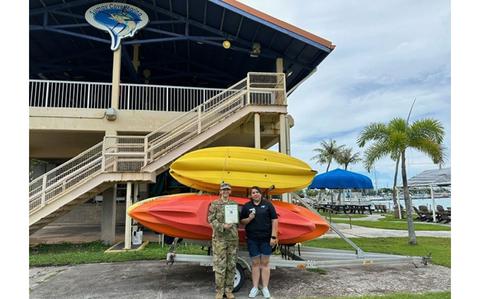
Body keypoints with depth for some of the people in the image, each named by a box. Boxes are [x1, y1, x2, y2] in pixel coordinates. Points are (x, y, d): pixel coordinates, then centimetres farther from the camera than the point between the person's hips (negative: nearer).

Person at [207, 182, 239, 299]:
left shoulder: (234, 204, 11)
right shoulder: (214, 204, 2)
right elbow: (211, 219, -4)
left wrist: (235, 230, 3)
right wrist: (222, 226, -16)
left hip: (233, 238, 3)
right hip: (219, 238, -3)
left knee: (231, 265, 7)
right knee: (220, 265, -2)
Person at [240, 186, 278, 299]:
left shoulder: (268, 204, 1)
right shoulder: (246, 206, 6)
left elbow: (274, 220, -2)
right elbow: (241, 221, 11)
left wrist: (274, 236, -8)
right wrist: (249, 219, -11)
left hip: (266, 239, -1)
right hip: (252, 239, 2)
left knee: (265, 263, 6)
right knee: (255, 263, 8)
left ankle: (265, 288, 15)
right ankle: (255, 288, 17)